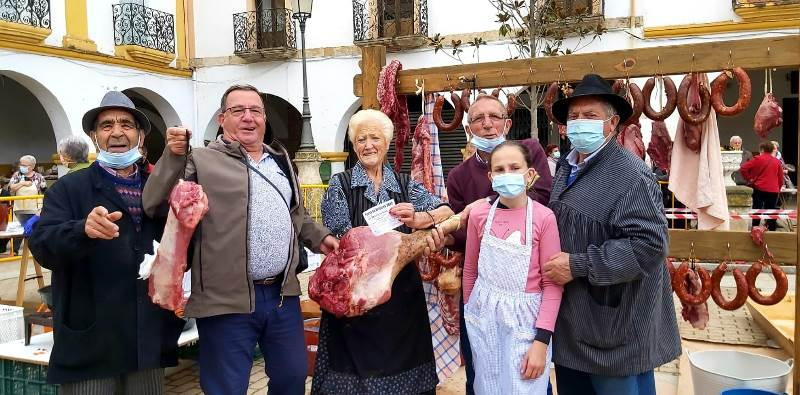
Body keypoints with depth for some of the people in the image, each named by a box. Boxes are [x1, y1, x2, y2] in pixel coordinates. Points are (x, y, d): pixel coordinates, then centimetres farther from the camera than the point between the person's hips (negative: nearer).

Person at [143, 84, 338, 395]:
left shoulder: (280, 160, 15)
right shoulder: (202, 161, -5)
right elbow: (155, 206, -11)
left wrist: (318, 237, 11)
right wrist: (173, 155, -21)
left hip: (283, 294, 6)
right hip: (229, 300, -5)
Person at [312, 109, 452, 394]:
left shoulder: (405, 184, 8)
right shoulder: (340, 185, -1)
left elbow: (446, 211, -2)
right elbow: (345, 237, -13)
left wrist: (419, 219, -25)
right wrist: (412, 234, -19)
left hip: (402, 291, 3)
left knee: (401, 361, 12)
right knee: (357, 371, 5)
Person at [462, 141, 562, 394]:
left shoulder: (544, 217, -13)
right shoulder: (479, 214, -5)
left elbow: (552, 284, -11)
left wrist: (542, 340, -14)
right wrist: (468, 312, 14)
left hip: (524, 316, -3)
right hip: (484, 313, 3)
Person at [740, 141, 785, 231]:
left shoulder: (758, 159, -2)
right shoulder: (777, 161, 6)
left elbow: (743, 168, -10)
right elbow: (781, 178, 11)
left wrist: (749, 179, 2)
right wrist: (778, 189, 24)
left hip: (759, 189, -2)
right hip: (773, 191, 2)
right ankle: (772, 230, 9)